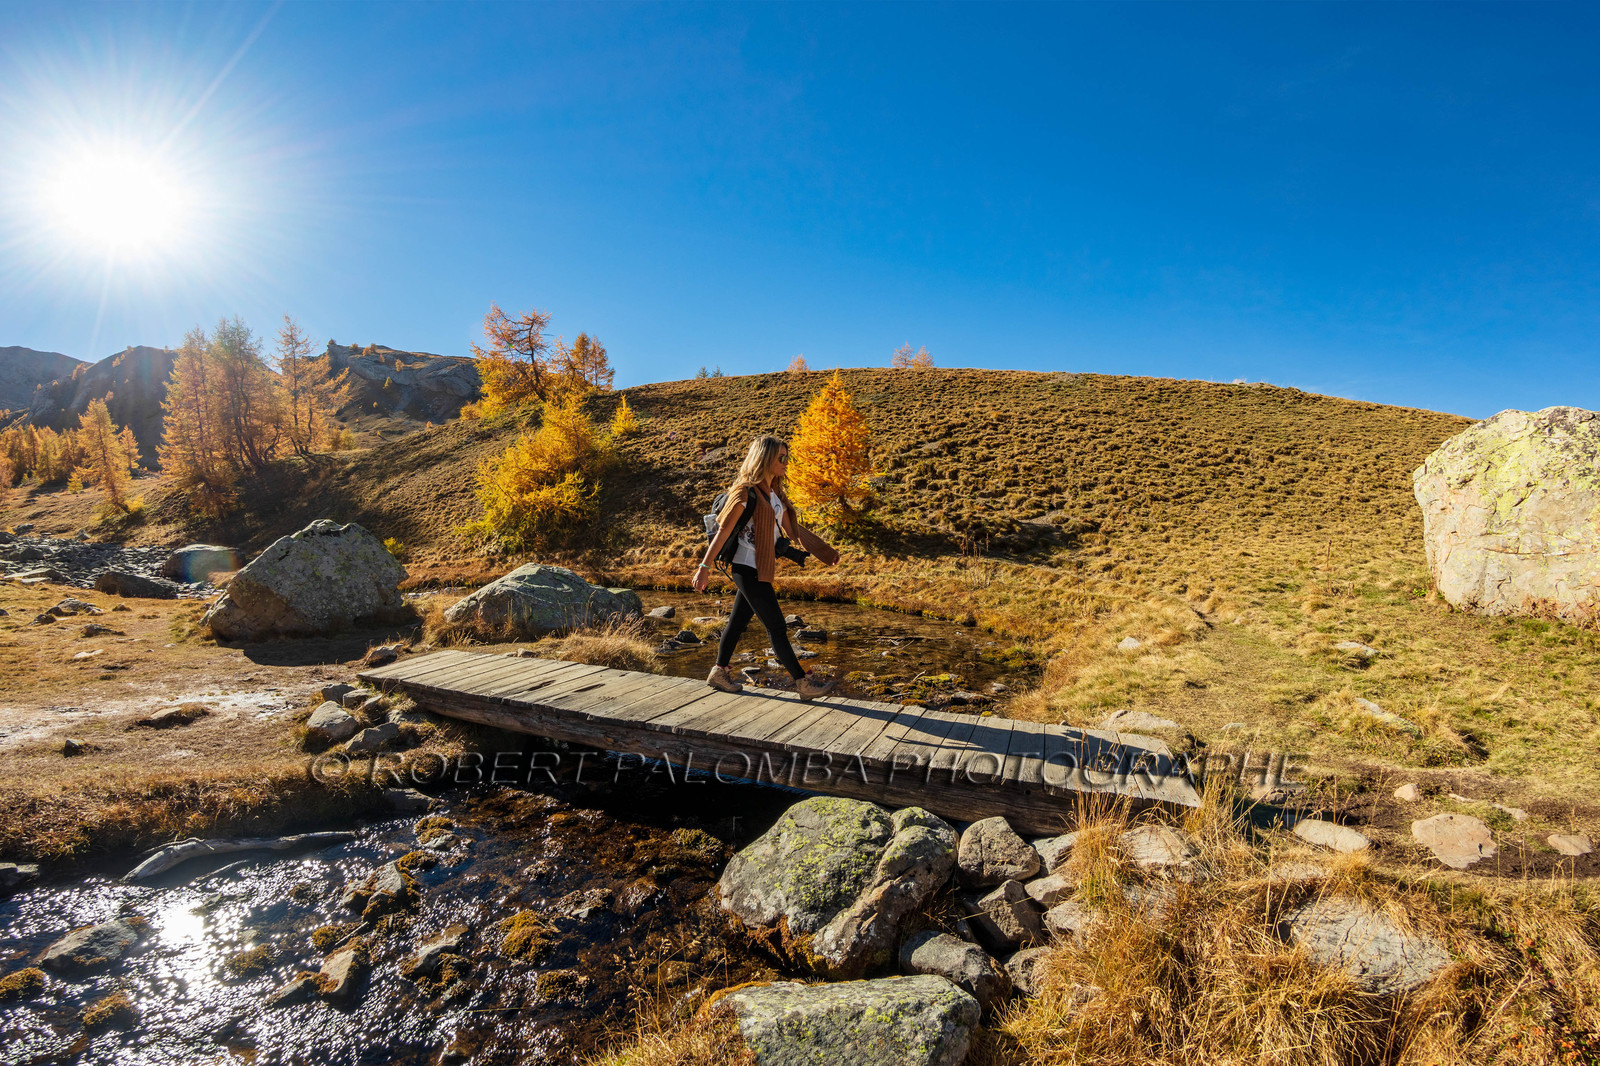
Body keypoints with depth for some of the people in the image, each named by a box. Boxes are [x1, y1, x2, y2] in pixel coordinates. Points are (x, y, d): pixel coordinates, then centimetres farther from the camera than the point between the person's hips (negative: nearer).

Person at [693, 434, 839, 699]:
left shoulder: (775, 493, 11)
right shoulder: (746, 493, -15)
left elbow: (793, 529, 15)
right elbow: (723, 531, -16)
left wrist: (825, 551, 16)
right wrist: (704, 567, -17)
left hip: (761, 570, 8)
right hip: (749, 570, -8)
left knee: (739, 620, 16)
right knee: (776, 627, -2)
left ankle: (719, 673, 29)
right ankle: (803, 683, 4)